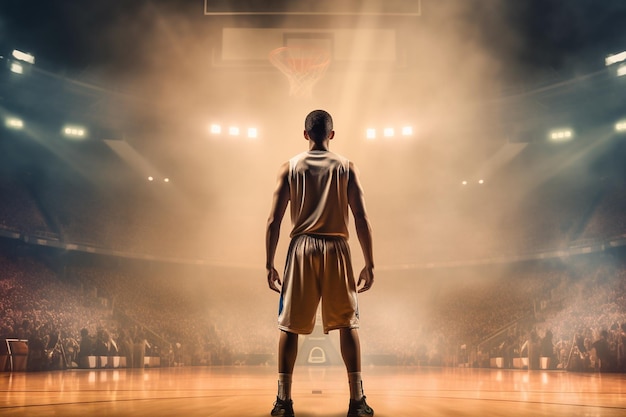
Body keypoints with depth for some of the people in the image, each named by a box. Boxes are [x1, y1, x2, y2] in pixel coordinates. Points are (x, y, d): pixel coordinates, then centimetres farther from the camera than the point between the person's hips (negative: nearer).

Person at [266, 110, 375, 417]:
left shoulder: (290, 167, 5)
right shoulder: (346, 167, 5)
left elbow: (274, 221, 0)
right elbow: (361, 219, -1)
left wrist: (269, 265, 5)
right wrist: (369, 265, 3)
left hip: (302, 247, 0)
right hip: (336, 248, 0)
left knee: (290, 325, 8)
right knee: (347, 323, 9)